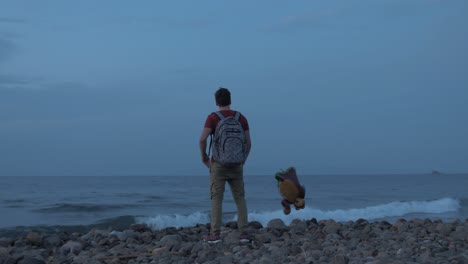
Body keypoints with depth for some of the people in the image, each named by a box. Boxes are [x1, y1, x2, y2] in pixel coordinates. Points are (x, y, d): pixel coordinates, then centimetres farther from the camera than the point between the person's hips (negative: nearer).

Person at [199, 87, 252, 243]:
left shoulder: (213, 117, -4)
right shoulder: (241, 118, 6)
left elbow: (202, 139, -15)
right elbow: (248, 143, 5)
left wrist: (204, 156, 2)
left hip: (219, 164, -3)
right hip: (236, 164, 3)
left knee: (216, 199, 0)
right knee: (240, 198, 7)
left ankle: (215, 234, -5)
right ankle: (243, 233, -1)